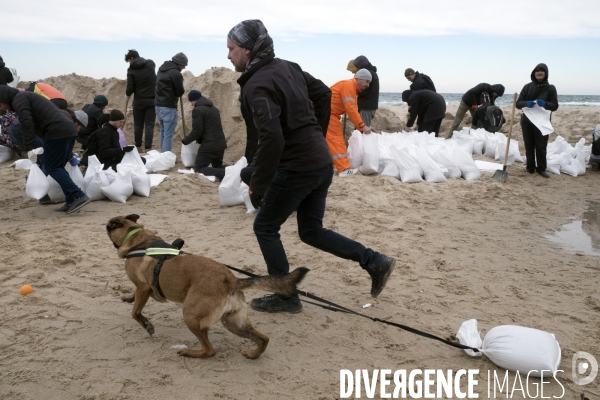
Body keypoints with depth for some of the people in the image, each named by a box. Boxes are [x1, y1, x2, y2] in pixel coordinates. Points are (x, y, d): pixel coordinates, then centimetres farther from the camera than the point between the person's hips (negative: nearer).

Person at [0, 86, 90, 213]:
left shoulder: (18, 99, 5)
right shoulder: (29, 97, 35)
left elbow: (27, 124, -13)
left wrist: (28, 149, -15)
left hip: (58, 132, -9)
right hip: (69, 129, 9)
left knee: (52, 168, -5)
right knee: (58, 167, 13)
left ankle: (78, 196, -14)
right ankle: (71, 201, 8)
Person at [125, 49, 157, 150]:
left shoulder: (131, 70, -5)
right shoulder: (151, 64, 2)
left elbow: (130, 89, -8)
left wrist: (126, 97, 12)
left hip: (138, 101, -1)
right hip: (151, 100, 1)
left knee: (138, 125, 12)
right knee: (149, 125, 3)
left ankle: (138, 147, 21)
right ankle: (148, 148, 0)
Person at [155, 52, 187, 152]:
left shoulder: (161, 69, 13)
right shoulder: (176, 73, -15)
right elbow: (180, 92, -12)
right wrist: (182, 91, 12)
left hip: (158, 105, 9)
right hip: (169, 107, -9)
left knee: (163, 133, 18)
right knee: (168, 135, -4)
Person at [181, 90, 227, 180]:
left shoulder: (197, 110, -9)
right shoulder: (214, 108, 18)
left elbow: (196, 131, -12)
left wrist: (185, 140, 3)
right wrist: (199, 139, 29)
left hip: (209, 145, -8)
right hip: (221, 144, 8)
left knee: (198, 168, 1)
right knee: (217, 166, 24)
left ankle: (223, 173, -22)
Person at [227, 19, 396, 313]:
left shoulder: (258, 85, -16)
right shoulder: (287, 67, 10)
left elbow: (271, 139, -26)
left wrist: (257, 187, -20)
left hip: (297, 168, -9)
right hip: (322, 161, 9)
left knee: (265, 228, 9)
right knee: (311, 231, 20)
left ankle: (286, 297, 18)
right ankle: (376, 263, 17)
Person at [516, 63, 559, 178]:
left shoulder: (550, 88, 1)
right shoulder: (528, 87, 5)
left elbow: (555, 106, -2)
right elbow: (518, 103, 1)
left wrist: (545, 104, -23)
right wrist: (526, 103, -21)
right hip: (527, 121, 2)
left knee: (541, 146, 0)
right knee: (529, 145, 5)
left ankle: (541, 168, 9)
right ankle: (530, 167, 15)